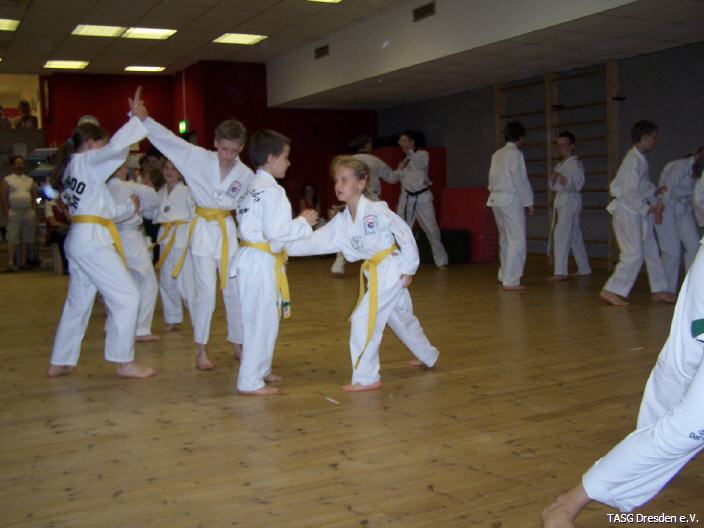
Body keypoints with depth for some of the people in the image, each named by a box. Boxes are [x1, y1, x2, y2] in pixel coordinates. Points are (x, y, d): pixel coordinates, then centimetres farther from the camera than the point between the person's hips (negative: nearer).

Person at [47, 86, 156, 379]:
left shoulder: (71, 167, 21)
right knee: (126, 297, -6)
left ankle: (59, 363, 23)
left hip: (77, 239, 10)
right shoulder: (86, 161, -7)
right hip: (92, 240, -10)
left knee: (78, 301, 16)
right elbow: (116, 147, -23)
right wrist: (136, 118, -16)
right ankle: (124, 362, -2)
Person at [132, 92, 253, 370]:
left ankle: (237, 344, 28)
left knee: (235, 291, 10)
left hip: (228, 231, 2)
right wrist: (144, 118, -18)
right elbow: (169, 139, -9)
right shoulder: (199, 158, -6)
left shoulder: (246, 175, -3)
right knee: (206, 292, -4)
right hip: (203, 230, -2)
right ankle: (201, 350, 11)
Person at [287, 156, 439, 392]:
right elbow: (316, 242, -1)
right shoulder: (341, 222, 3)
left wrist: (409, 268, -11)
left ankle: (366, 377, -2)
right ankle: (427, 355, 47)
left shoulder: (376, 210, -19)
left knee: (363, 318, -13)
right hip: (375, 273, 8)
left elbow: (405, 234, -14)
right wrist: (287, 245, -13)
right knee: (402, 317, 24)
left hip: (392, 269, -8)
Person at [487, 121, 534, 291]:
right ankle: (511, 281, -9)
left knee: (505, 238, 19)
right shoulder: (516, 154, -11)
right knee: (517, 240, -6)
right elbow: (521, 180, -13)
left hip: (496, 199, 9)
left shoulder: (497, 154, 13)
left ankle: (504, 275, 29)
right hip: (511, 200, -9)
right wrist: (529, 203, -7)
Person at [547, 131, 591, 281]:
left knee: (561, 234, -16)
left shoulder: (575, 163, -8)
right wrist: (553, 180, -2)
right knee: (575, 236, 14)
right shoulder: (560, 165, 20)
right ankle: (584, 269, 23)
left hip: (570, 200, -9)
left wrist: (565, 181, -31)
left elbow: (578, 184, -16)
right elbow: (552, 186, 19)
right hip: (560, 200, 9)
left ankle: (560, 271, -17)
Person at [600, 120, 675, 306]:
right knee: (633, 254, -10)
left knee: (652, 250, 12)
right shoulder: (633, 160, -18)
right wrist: (650, 208, -16)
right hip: (627, 212, -10)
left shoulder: (641, 158, 13)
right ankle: (612, 290, -3)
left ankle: (659, 290, 20)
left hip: (639, 212, 10)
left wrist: (654, 193, 4)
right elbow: (630, 193, -23)